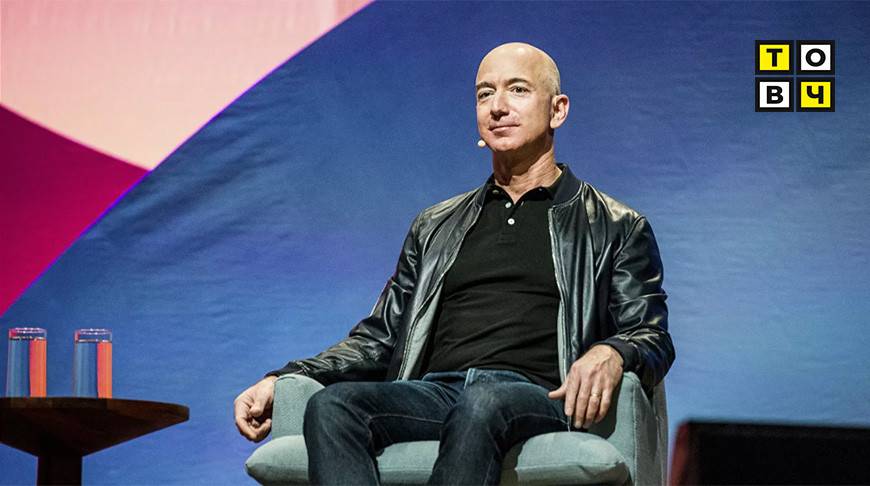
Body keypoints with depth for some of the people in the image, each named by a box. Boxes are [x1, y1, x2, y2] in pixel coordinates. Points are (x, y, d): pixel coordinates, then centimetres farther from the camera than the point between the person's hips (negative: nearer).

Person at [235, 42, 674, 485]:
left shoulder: (615, 228, 18)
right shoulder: (436, 228, 30)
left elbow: (652, 336, 8)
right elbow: (380, 339, 28)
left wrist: (611, 353, -18)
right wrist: (283, 380, 12)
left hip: (536, 399, -3)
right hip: (431, 394, 4)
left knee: (483, 402, -41)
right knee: (331, 405, -30)